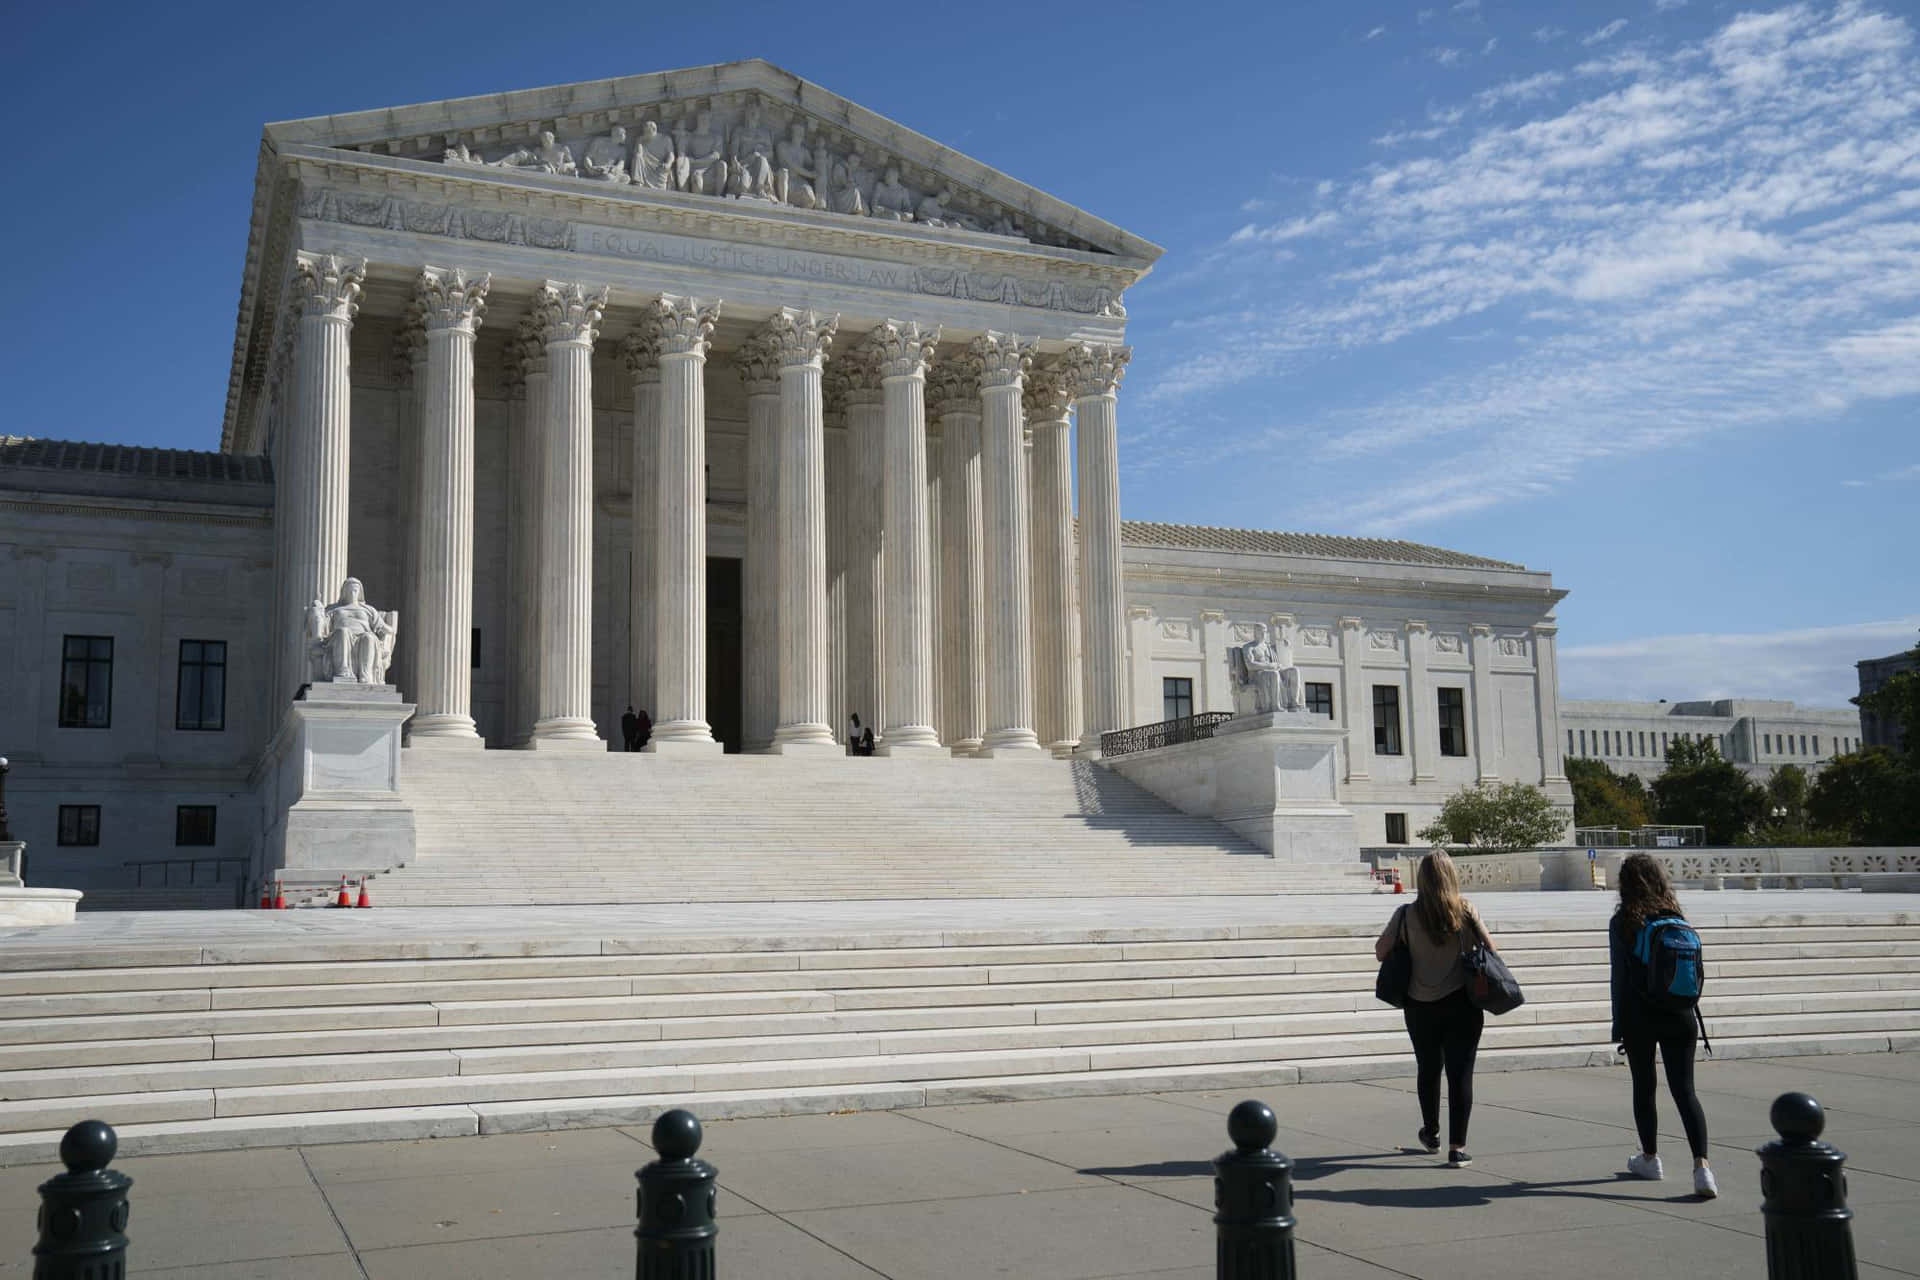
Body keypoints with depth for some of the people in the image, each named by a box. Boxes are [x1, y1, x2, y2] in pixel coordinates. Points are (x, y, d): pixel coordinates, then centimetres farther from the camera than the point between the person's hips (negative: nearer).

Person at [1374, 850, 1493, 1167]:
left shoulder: (1407, 915, -8)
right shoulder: (1465, 910, -8)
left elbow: (1381, 951, -1)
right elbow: (1491, 949, -4)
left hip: (1420, 1006, 1)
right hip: (1461, 1003, -1)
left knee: (1428, 1069, 19)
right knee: (1460, 1073, 2)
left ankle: (1431, 1133, 37)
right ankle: (1457, 1148, -1)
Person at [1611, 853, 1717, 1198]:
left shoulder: (1623, 922, -7)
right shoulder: (1676, 917, 2)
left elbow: (1620, 978, -6)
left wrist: (1619, 1027, -1)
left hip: (1639, 1017, -2)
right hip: (1678, 1016, 3)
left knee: (1644, 1087, 13)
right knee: (1685, 1090, 1)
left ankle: (1650, 1159, 26)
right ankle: (1701, 1166, -13)